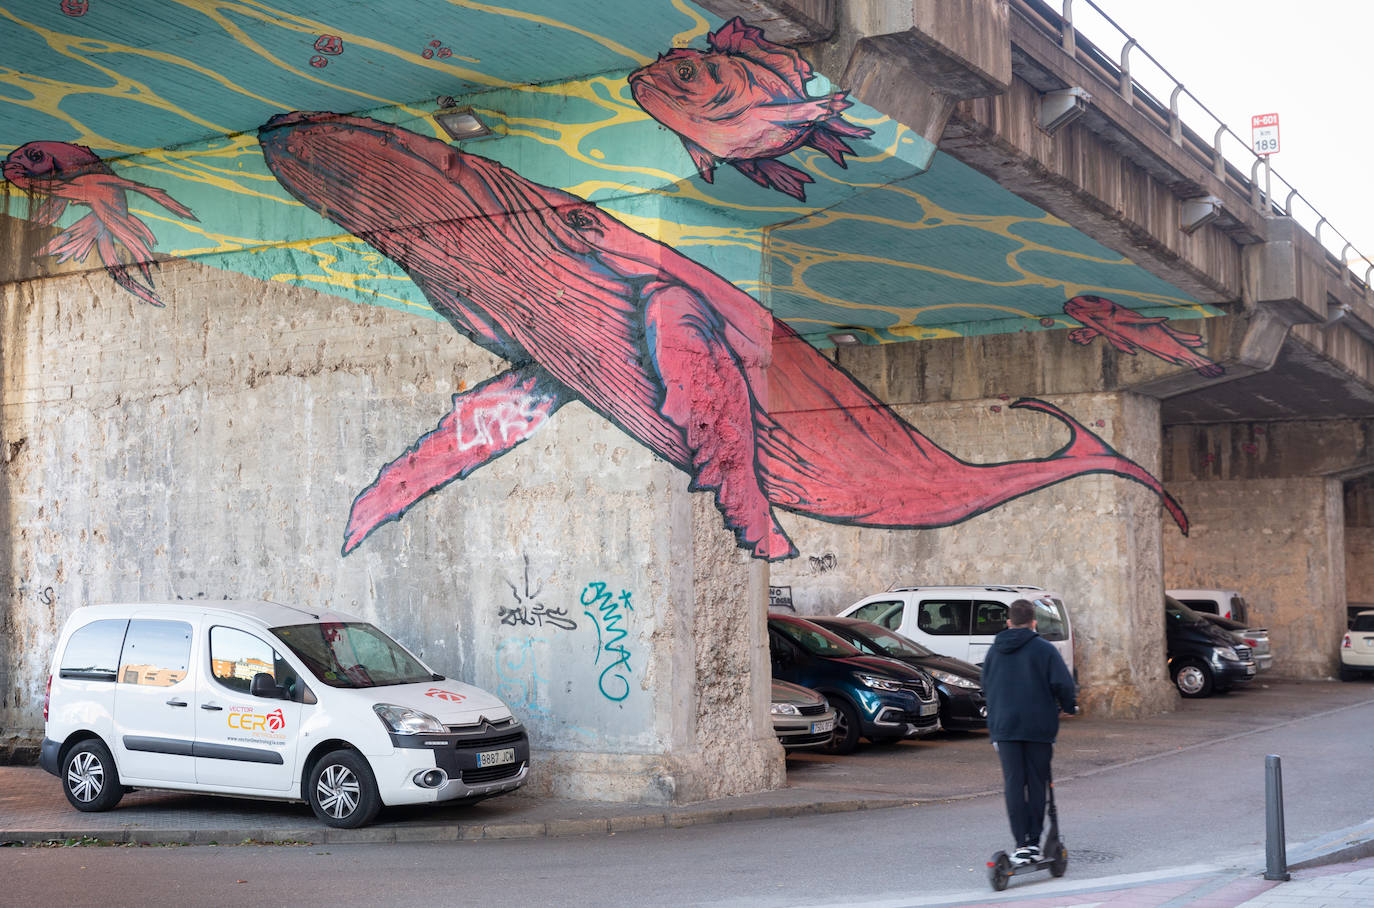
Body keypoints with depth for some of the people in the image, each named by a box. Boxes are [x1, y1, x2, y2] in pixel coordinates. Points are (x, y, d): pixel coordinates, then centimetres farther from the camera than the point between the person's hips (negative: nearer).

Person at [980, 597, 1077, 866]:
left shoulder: (995, 650, 9)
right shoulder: (1044, 649, -3)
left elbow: (985, 686, 16)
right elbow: (1063, 683, -11)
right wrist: (1069, 706, 7)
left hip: (1003, 726, 2)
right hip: (1039, 726, -2)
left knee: (1014, 784, 1)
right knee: (1036, 783, 7)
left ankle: (1022, 844, -5)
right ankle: (1034, 841, 8)